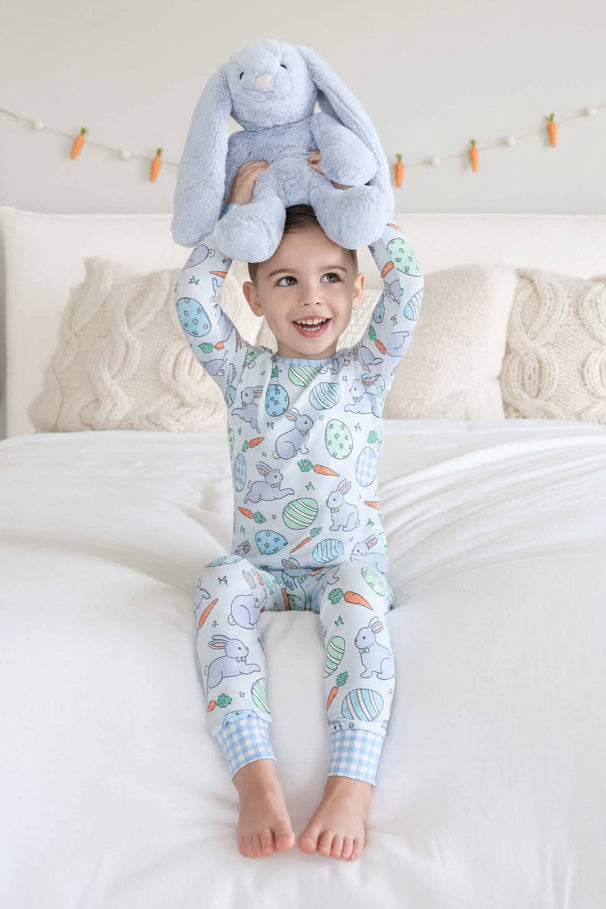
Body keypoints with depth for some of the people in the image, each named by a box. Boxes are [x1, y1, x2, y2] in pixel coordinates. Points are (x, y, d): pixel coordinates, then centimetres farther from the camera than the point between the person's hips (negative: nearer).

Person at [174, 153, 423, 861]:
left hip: (350, 557, -1)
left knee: (358, 604, -34)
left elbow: (408, 285, -7)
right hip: (260, 561, 1)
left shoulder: (366, 369, 5)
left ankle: (351, 783, -45)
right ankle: (255, 775, -43)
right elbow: (192, 297, -6)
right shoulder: (242, 371, 7)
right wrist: (238, 210, -3)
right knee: (219, 584, -31)